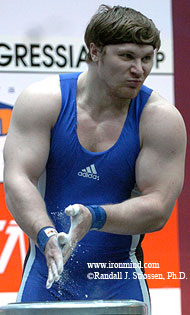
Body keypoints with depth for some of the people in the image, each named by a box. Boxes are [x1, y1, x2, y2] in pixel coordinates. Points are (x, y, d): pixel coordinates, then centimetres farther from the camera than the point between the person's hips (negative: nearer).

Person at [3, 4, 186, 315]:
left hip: (119, 280, 0)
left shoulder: (162, 119, -5)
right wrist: (47, 236, -31)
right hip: (46, 273, 0)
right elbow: (18, 180, -13)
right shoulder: (42, 100, -5)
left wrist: (94, 218, -28)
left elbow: (157, 210, -11)